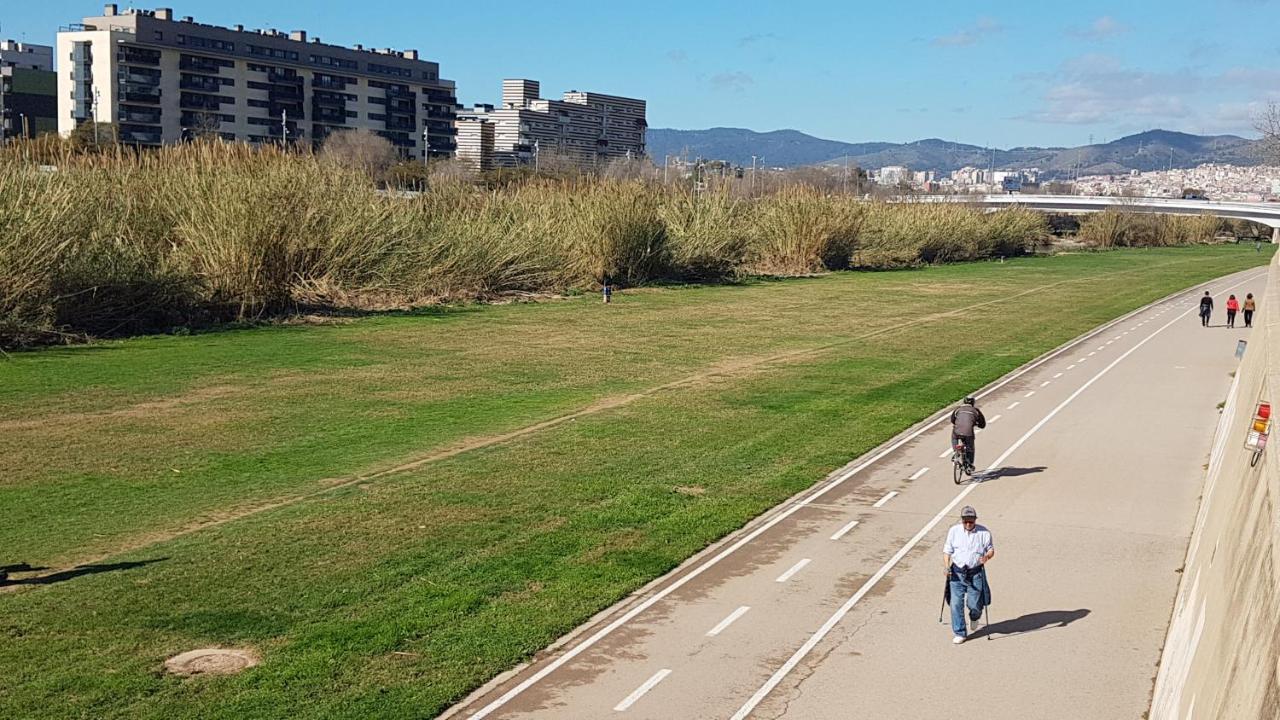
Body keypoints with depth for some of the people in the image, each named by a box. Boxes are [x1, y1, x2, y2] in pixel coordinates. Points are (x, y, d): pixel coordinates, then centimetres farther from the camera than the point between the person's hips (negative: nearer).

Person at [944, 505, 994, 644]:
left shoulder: (984, 532, -2)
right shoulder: (954, 531, 1)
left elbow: (991, 549, 5)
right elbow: (947, 550, 5)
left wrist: (987, 557, -18)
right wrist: (947, 567, -8)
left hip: (975, 573, -1)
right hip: (957, 573, 1)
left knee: (973, 604, 1)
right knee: (956, 603, -4)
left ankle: (975, 616, 39)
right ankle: (959, 633, 10)